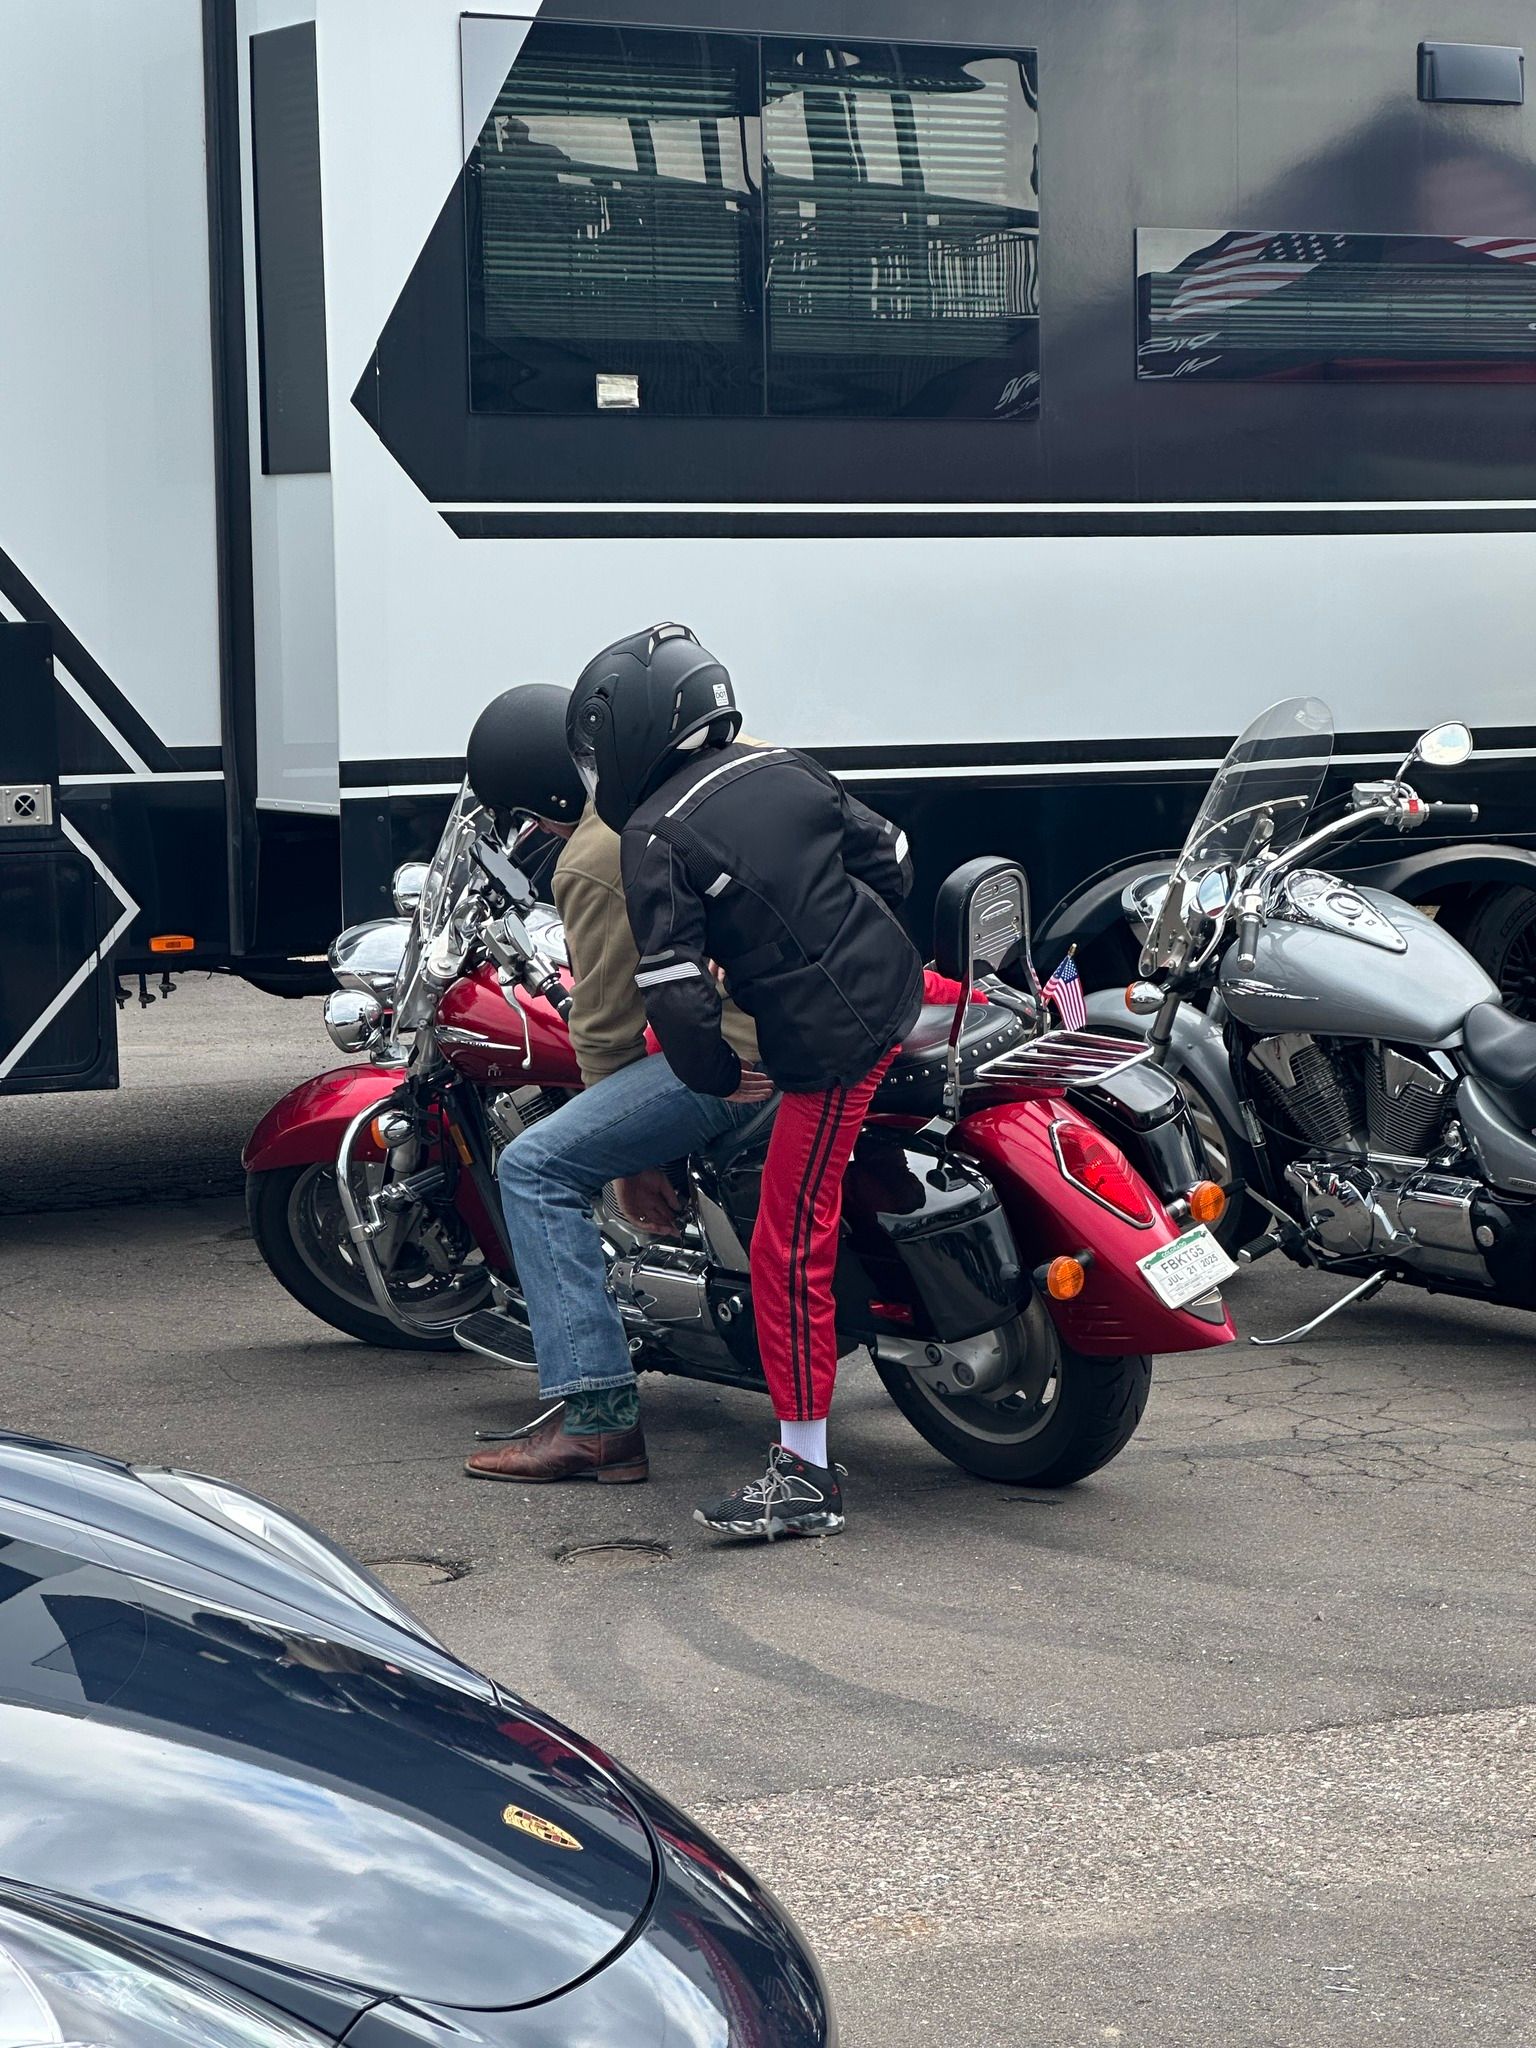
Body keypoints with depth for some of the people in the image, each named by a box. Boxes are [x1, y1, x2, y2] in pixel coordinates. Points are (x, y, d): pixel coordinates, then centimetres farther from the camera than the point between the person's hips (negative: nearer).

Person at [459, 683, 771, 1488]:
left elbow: (608, 1025, -4)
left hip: (741, 1053, -9)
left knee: (535, 1168, -5)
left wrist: (631, 1163, 8)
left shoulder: (592, 862, -11)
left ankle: (597, 1416, -11)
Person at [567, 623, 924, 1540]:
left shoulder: (656, 836, -11)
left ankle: (806, 1475, -2)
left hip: (830, 1044, -8)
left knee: (789, 1249, -4)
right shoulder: (788, 769, 7)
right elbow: (889, 860, 16)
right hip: (897, 987, 8)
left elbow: (675, 995, -15)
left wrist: (714, 1077, 1)